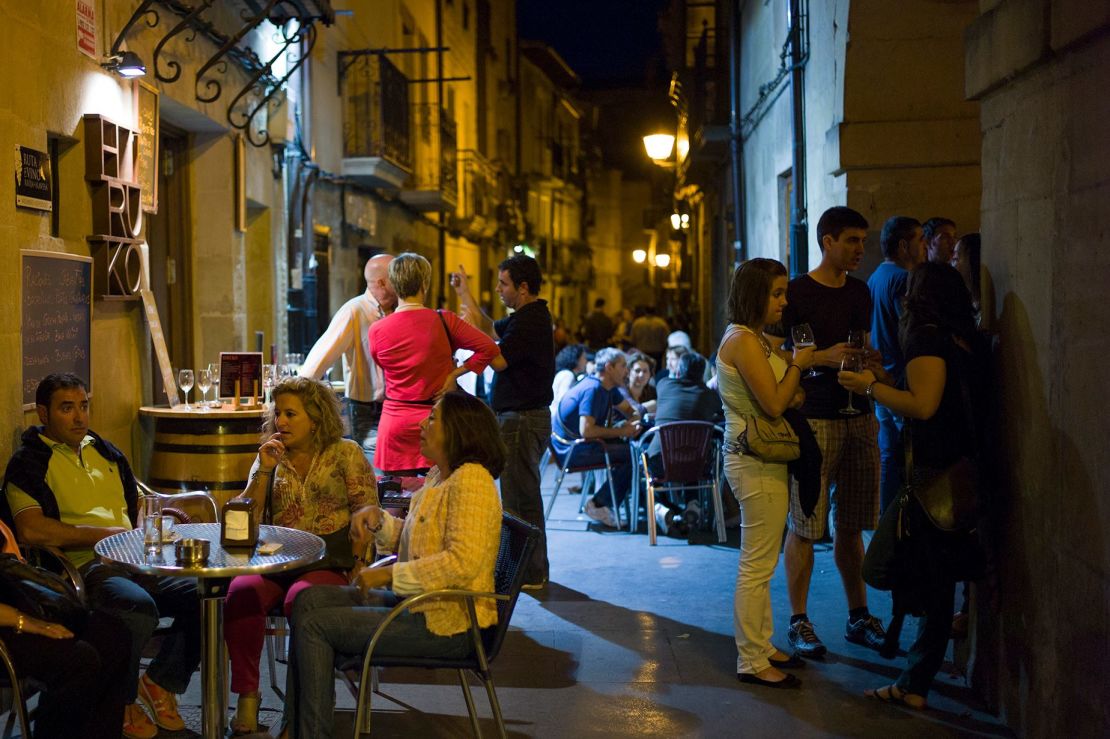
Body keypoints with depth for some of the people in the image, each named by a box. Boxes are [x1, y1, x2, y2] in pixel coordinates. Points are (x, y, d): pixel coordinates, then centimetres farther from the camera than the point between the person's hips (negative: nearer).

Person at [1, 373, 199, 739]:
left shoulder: (104, 451, 26)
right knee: (139, 606, -37)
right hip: (83, 568, -6)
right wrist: (104, 534, -11)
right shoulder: (30, 462, 4)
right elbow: (31, 529, -12)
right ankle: (121, 702, -10)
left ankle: (160, 682, 2)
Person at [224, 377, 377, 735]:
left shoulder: (345, 453, 7)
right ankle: (246, 696, -21)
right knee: (241, 593, -30)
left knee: (300, 599, -36)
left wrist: (359, 567, -12)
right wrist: (264, 471, -3)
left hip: (327, 563, -3)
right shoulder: (270, 457, 16)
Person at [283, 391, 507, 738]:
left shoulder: (471, 479, -19)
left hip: (447, 622, -11)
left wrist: (387, 575, -21)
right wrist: (378, 518, 2)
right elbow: (410, 539, 23)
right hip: (419, 604, 11)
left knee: (315, 625, -11)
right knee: (309, 600, 7)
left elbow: (463, 563, -29)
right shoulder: (438, 475, 13)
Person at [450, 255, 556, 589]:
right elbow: (492, 330, 27)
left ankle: (529, 574, 0)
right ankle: (534, 570, 27)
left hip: (523, 419, -11)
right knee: (525, 495, 18)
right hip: (519, 415, 11)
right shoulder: (528, 317, 15)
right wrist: (466, 295, 22)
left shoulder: (530, 321, -18)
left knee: (519, 499, -6)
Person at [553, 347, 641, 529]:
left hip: (583, 444, 10)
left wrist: (633, 422, -2)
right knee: (632, 456, -18)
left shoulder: (608, 388, 10)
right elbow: (586, 430, -30)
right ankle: (598, 505, -9)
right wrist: (621, 431, -20)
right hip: (571, 450, -10)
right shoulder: (592, 390, -21)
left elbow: (630, 410, 23)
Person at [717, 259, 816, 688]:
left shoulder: (757, 339, 16)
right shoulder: (743, 341, -16)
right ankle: (752, 661, 2)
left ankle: (762, 647, 26)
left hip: (760, 461, 11)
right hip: (757, 463, -11)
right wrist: (797, 366, -8)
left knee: (759, 563, 16)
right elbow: (773, 404, -21)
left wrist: (796, 376, 0)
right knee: (757, 565, -5)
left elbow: (784, 398, 20)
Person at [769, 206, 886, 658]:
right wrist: (824, 357, -19)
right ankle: (798, 622, 5)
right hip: (813, 419, -6)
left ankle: (858, 616, 19)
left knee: (851, 525, 11)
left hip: (858, 417, 6)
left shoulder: (859, 292, 15)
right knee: (805, 527, -3)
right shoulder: (796, 292, -5)